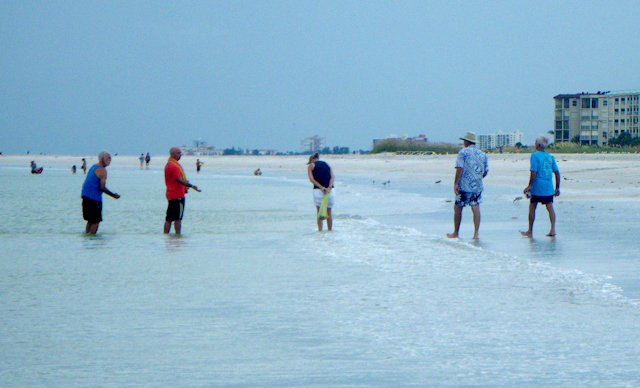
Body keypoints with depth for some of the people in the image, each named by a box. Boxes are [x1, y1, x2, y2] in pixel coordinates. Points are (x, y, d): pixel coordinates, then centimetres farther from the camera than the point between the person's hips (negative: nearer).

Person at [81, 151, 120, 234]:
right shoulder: (102, 170, -13)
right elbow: (102, 187, -18)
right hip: (94, 198, -9)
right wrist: (113, 195, -8)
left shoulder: (93, 167, 16)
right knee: (96, 221, -4)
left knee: (91, 220, 18)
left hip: (85, 196, 9)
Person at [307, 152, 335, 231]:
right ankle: (330, 230, 16)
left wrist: (322, 188, -14)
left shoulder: (311, 166, 8)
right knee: (329, 213, 14)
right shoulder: (327, 165, 19)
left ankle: (320, 230, 1)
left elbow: (312, 179, -7)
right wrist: (329, 187, -10)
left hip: (318, 190, -3)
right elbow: (333, 177, 3)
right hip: (330, 190, 3)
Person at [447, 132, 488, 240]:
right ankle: (476, 233, -4)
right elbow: (485, 171, 13)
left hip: (464, 186, -5)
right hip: (477, 186, 5)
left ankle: (455, 233, 13)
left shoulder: (463, 152, -5)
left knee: (458, 208, 7)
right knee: (476, 208, 3)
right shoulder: (482, 154, 11)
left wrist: (456, 183, -14)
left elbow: (459, 168, -14)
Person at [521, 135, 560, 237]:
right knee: (550, 207, 5)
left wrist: (529, 186, -11)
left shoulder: (535, 155, -7)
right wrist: (557, 188, 14)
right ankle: (553, 229, -5)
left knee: (532, 208, 7)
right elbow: (557, 173, 8)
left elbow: (533, 172, -15)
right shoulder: (550, 157, 9)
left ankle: (530, 231, 13)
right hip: (549, 188, 4)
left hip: (537, 187, -4)